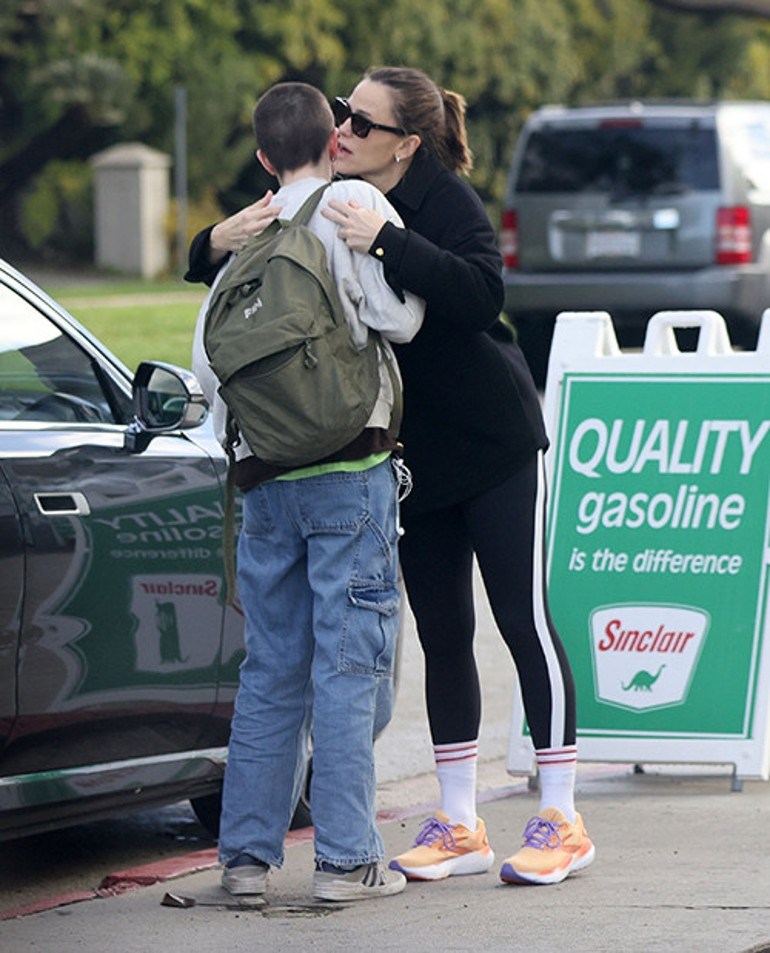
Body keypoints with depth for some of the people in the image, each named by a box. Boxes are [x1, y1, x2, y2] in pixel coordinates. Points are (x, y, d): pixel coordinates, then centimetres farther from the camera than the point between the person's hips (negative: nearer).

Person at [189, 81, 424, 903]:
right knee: (349, 662, -3)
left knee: (272, 666, 11)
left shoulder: (248, 236, 12)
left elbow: (207, 361, 11)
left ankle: (246, 852, 11)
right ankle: (345, 858, -6)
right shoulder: (353, 204, -3)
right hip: (350, 469, -5)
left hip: (267, 476, 5)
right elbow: (399, 318, -10)